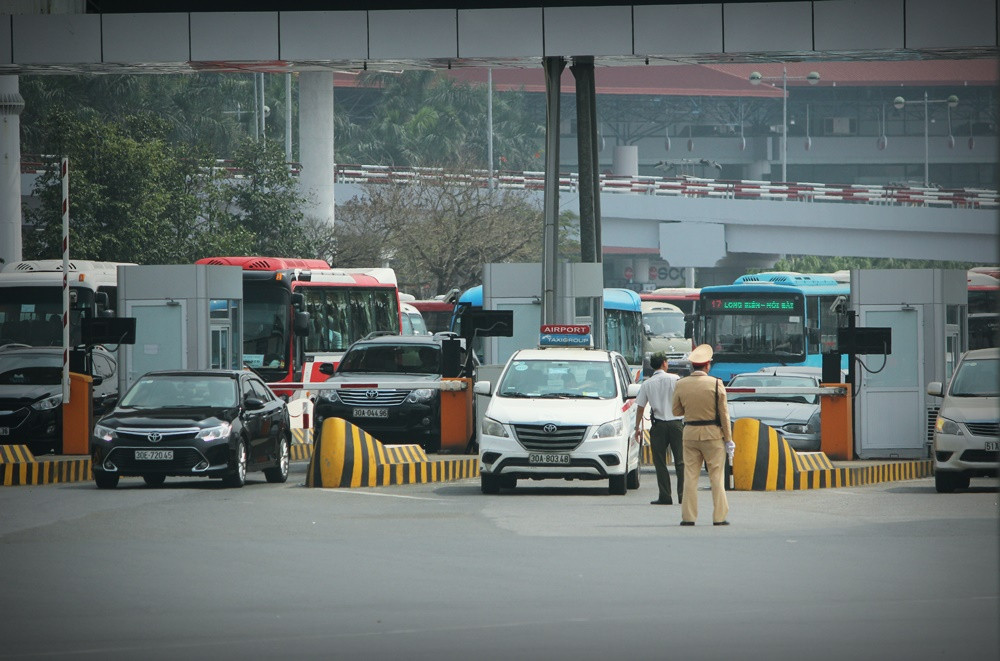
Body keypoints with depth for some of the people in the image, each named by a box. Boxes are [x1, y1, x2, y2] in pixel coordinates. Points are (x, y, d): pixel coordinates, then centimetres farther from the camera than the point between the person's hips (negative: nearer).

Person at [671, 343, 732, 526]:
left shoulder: (681, 385, -1)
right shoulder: (716, 384, -8)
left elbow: (677, 411, 8)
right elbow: (724, 413, -6)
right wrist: (728, 438, 0)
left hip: (690, 434, 2)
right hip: (712, 434, -2)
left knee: (690, 475, 6)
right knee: (716, 476, 4)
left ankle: (688, 516, 4)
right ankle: (719, 516, 4)